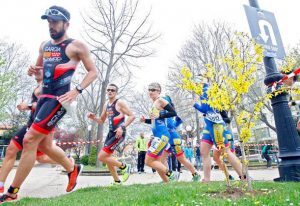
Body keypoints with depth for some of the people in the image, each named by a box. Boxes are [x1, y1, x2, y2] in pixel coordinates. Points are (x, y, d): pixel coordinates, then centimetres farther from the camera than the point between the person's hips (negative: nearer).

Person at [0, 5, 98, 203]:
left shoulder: (76, 46, -3)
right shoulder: (44, 45, 18)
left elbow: (93, 72, -5)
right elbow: (38, 69, 29)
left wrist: (77, 90, -18)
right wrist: (32, 70, 5)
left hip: (58, 99, -8)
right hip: (43, 97, 9)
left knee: (30, 140, -12)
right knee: (44, 144, 11)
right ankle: (73, 169, 33)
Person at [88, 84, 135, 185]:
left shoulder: (120, 102, -8)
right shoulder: (106, 105, 14)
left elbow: (132, 116, -13)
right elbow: (101, 121, 21)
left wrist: (122, 127, -23)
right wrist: (93, 117, 1)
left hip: (118, 134, -8)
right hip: (111, 133, 9)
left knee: (101, 156, -13)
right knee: (107, 158, 14)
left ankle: (124, 166, 6)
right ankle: (117, 181, 31)